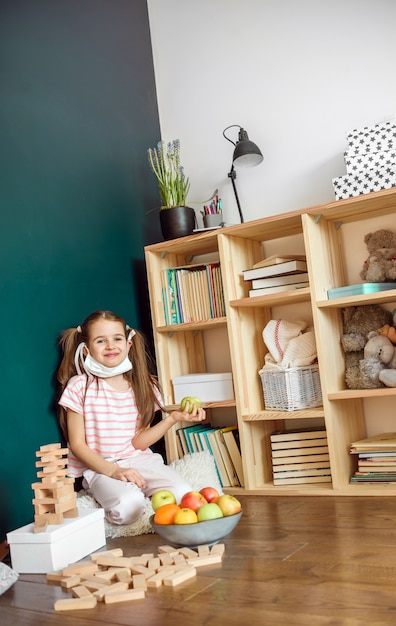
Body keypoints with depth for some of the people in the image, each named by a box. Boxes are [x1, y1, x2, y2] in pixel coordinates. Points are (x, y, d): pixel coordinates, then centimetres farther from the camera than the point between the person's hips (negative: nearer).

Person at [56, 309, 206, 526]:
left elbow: (139, 442, 3)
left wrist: (173, 418, -10)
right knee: (128, 505, -34)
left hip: (139, 460, 3)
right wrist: (114, 471, -19)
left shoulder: (142, 386, 5)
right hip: (99, 467, -3)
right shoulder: (79, 387, -5)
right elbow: (77, 444, -6)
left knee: (182, 494, -25)